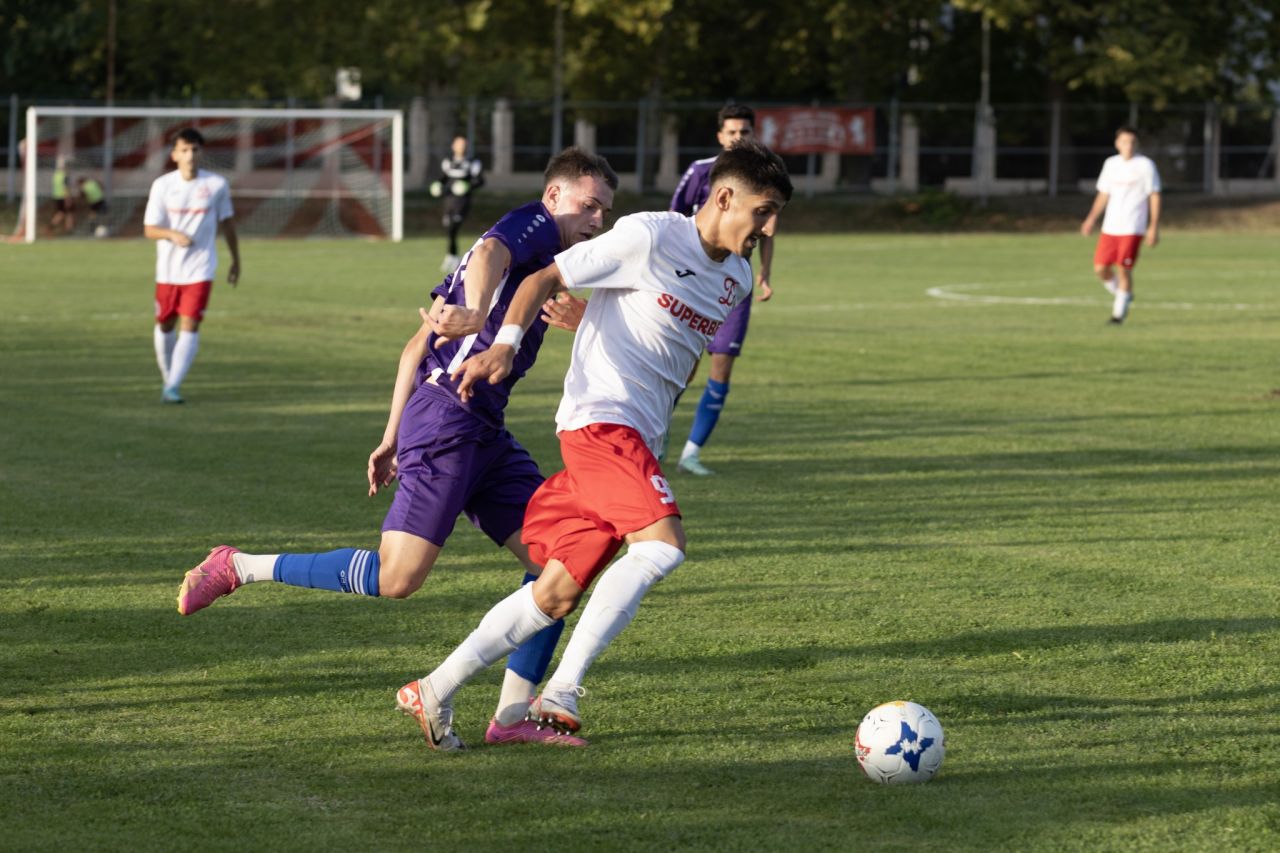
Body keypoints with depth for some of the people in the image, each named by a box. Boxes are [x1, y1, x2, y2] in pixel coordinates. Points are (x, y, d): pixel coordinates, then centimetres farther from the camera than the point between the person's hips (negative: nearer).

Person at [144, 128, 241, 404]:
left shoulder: (217, 185, -4)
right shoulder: (162, 185, -5)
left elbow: (227, 222, 10)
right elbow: (149, 229, -6)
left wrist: (236, 260, 16)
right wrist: (172, 234, -27)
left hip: (200, 269, -1)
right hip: (168, 269, 1)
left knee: (190, 326, -13)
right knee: (165, 325, 12)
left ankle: (173, 387, -14)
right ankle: (167, 377, 34)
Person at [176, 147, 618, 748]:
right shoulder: (532, 225, 0)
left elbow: (419, 344, 25)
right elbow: (488, 255, -27)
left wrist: (393, 438, 24)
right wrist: (476, 313, -48)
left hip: (483, 430, 10)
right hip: (447, 419, -10)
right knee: (396, 579, -15)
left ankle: (512, 717, -2)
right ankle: (237, 568, -2)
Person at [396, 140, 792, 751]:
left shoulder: (735, 280, 14)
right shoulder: (649, 236, -9)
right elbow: (546, 277, -7)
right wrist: (506, 344, -20)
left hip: (638, 441, 8)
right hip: (600, 419, -8)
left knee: (559, 594, 6)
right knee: (662, 544, -28)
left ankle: (434, 693, 15)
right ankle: (563, 689, -25)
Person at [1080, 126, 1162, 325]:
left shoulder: (1145, 165, -3)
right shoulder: (1111, 164, 11)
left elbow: (1154, 196, -2)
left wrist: (1154, 227, -8)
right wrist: (1091, 219, 10)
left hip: (1132, 228, -5)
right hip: (1110, 227, 5)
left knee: (1123, 269, -8)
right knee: (1100, 267, 0)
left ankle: (1119, 313, 4)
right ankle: (1121, 295, 25)